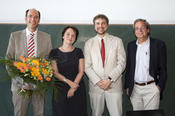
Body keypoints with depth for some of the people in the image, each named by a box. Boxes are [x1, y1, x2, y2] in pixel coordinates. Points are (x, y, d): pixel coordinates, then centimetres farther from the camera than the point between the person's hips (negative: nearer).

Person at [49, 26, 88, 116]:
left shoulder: (78, 52, 5)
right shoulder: (54, 52, 2)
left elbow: (81, 71, 0)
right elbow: (55, 73, -3)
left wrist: (73, 87, -11)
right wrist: (69, 82, -15)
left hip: (77, 89, 1)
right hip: (60, 89, -1)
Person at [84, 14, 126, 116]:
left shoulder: (117, 41, 5)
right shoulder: (89, 43, 8)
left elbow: (122, 63, -1)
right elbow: (87, 66, 3)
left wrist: (110, 79, -11)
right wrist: (98, 81, -10)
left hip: (114, 84, -1)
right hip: (95, 85, 1)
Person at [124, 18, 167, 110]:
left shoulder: (158, 44, -2)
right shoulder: (131, 45, 10)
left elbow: (163, 68, -1)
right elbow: (128, 67, 13)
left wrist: (160, 86, -9)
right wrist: (127, 86, 9)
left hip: (151, 88, -3)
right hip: (134, 88, 4)